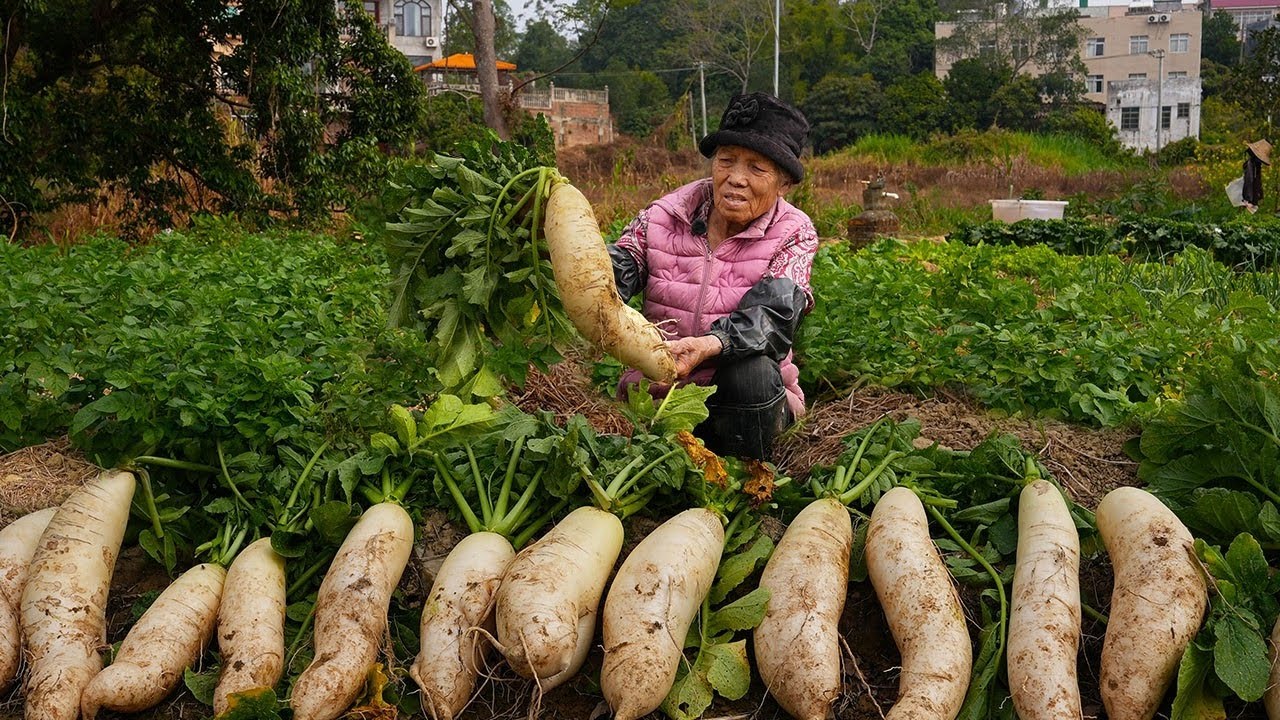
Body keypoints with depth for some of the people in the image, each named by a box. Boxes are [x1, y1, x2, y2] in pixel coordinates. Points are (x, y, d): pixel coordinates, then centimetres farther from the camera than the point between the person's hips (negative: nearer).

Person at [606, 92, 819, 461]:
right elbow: (615, 271, -15)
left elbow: (773, 318, -23)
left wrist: (707, 346, -44)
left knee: (749, 369, -33)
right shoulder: (664, 216, -1)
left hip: (753, 395, 0)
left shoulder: (793, 234, -6)